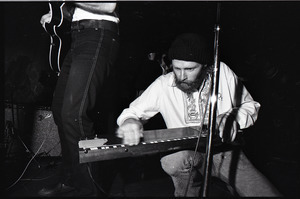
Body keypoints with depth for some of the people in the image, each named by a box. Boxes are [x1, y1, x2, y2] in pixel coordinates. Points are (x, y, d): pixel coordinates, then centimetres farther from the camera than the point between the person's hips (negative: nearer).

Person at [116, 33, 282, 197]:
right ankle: (189, 192, -4)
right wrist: (129, 121, -27)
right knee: (173, 159, -34)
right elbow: (132, 111, -3)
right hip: (186, 153, 0)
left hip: (225, 150, 1)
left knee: (267, 193, -16)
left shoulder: (222, 72, -5)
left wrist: (232, 119, -15)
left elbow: (250, 105, 6)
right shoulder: (163, 85, -10)